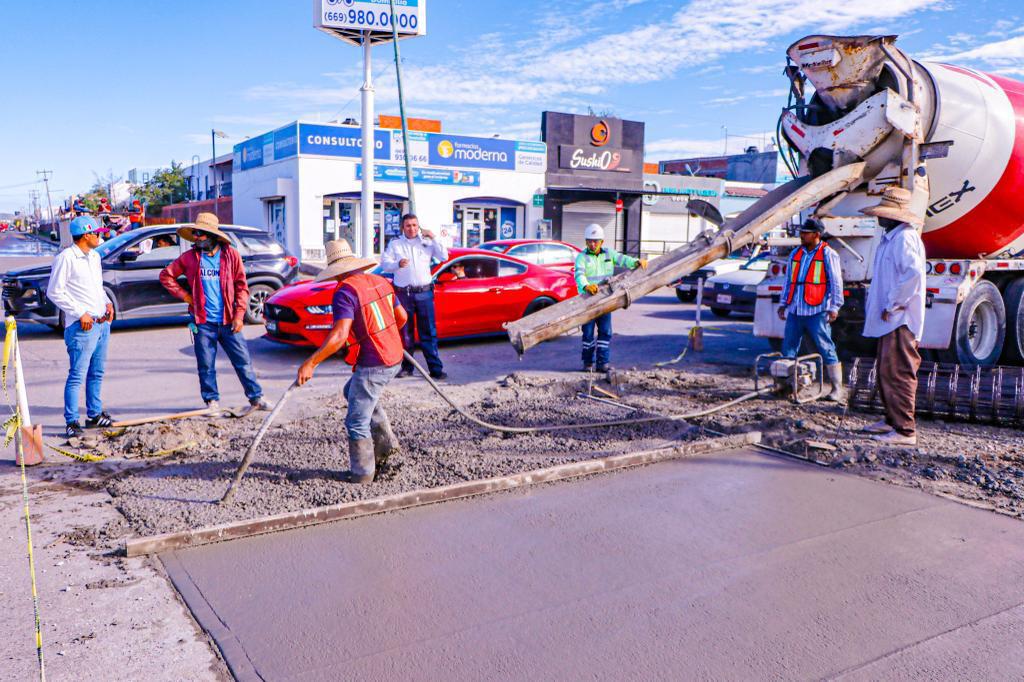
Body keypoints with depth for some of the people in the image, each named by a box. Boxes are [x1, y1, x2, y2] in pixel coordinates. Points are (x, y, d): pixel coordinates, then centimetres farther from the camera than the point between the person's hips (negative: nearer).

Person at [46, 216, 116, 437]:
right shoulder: (66, 258, -10)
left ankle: (94, 415, 25)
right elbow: (54, 292, -12)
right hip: (82, 326, -8)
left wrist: (107, 303, 9)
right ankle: (72, 422, -1)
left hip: (102, 323, 8)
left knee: (97, 373, 15)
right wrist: (80, 313, -15)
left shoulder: (94, 256, 16)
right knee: (77, 375, -6)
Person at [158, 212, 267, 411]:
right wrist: (184, 295, 4)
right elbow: (166, 275, 14)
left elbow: (242, 287, 3)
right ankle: (212, 401, 18)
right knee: (206, 365, 5)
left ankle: (256, 398, 10)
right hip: (203, 322, 1)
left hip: (228, 321, -1)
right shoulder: (190, 257, 4)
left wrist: (239, 315, -4)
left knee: (243, 361, 1)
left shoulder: (230, 255, 1)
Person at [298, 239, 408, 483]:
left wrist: (310, 364, -25)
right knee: (353, 391, 30)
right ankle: (385, 441, 29)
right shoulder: (379, 281, 7)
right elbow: (402, 317, 15)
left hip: (373, 365, -9)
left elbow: (339, 335, -27)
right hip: (394, 357, 9)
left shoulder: (345, 292, -16)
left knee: (357, 422, 5)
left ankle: (362, 473, 15)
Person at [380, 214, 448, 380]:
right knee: (405, 331, 5)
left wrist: (433, 239, -4)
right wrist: (398, 264, -18)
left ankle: (435, 368, -1)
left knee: (429, 332, -1)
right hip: (403, 293, 0)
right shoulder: (394, 244, 9)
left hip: (424, 293, 0)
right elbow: (384, 264, 1)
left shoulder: (427, 242, 11)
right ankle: (407, 366, 15)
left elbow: (444, 257, 2)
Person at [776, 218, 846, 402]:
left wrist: (834, 307, -9)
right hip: (795, 311, 6)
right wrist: (783, 304, 17)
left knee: (826, 349, -5)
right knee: (788, 350, 8)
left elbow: (836, 283, -4)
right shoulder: (795, 254, 16)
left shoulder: (828, 254, -2)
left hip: (817, 311, -6)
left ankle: (838, 389, -1)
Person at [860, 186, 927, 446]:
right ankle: (892, 420, 29)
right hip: (890, 320, 11)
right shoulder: (890, 237, 19)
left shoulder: (905, 237, -15)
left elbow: (913, 273, -28)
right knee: (885, 370, 18)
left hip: (901, 320, -11)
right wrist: (875, 305, 19)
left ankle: (905, 431, -6)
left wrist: (892, 306, -22)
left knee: (898, 373, -9)